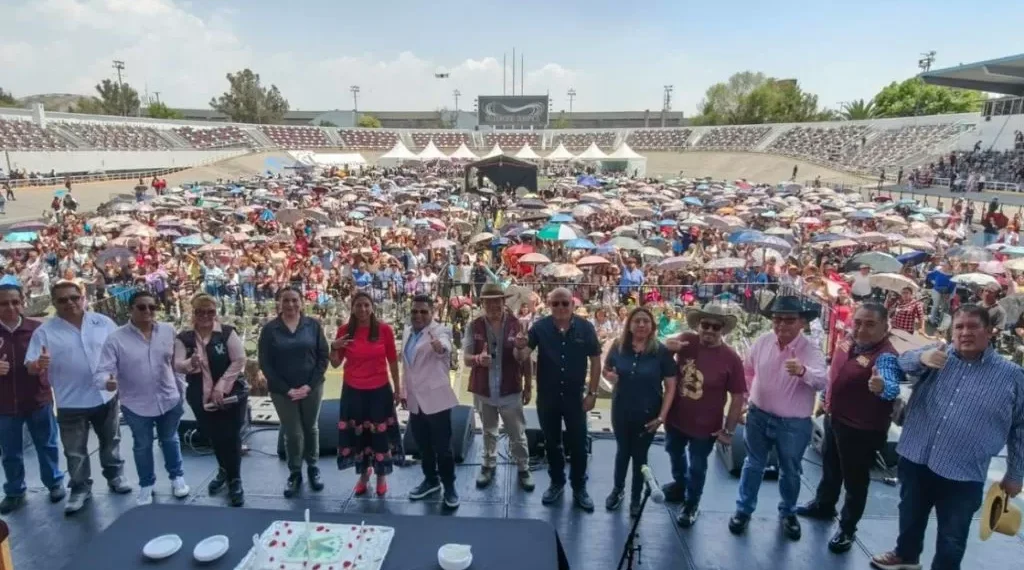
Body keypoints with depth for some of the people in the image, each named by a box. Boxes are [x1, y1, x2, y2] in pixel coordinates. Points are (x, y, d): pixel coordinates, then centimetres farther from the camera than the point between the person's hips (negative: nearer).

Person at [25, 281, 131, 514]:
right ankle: (80, 489, 26)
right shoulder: (45, 331, -7)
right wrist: (38, 365, -31)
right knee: (75, 451, 10)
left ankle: (115, 476, 36)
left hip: (106, 396, 2)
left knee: (110, 441, 18)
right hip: (71, 403, -1)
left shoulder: (103, 322, -2)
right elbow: (30, 367, -9)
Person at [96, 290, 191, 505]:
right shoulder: (116, 338, -14)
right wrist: (107, 381, -41)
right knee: (142, 445, 18)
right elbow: (102, 371, -17)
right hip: (136, 404, -2)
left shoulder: (168, 331, -5)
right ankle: (146, 485, 38)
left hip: (169, 399, 2)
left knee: (170, 440, 22)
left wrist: (181, 390, 6)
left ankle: (177, 477, 41)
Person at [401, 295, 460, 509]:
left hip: (436, 399, -6)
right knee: (423, 445, 18)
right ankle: (430, 480, 35)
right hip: (415, 399, 6)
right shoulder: (407, 332, 8)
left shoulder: (440, 331, -13)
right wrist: (405, 391, 18)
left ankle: (449, 487, 18)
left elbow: (445, 347, -37)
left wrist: (439, 347, -60)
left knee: (443, 447, 3)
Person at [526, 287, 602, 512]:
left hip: (575, 396, -1)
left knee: (578, 443, 10)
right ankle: (556, 482, 35)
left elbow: (595, 360, -2)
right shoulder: (540, 327, -9)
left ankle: (579, 487, 28)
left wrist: (592, 393, -5)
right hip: (547, 397, 1)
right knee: (552, 442, 15)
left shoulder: (585, 327, -9)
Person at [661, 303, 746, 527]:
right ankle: (680, 484, 59)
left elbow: (738, 397, -13)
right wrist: (668, 345, -25)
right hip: (675, 418, 4)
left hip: (705, 426, -4)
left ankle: (691, 504, 43)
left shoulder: (730, 358, -19)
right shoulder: (686, 340, -14)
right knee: (674, 453, 29)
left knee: (697, 467, 16)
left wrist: (729, 430, -11)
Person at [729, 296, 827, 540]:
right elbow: (747, 369, 9)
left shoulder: (810, 350, -20)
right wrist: (748, 396, 10)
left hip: (794, 424, -2)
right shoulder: (762, 341, -9)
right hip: (758, 415, 2)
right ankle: (744, 509, 33)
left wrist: (803, 371, -58)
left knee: (790, 471, 18)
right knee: (753, 465, 17)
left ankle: (787, 512, 42)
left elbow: (822, 381, -38)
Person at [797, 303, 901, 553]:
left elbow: (892, 387, -45)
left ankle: (847, 529, 29)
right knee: (829, 467, 27)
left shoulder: (885, 356, -26)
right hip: (834, 418, 8)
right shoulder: (847, 341, -4)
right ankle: (823, 506, 49)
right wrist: (824, 399, 21)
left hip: (862, 429, -8)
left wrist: (881, 387, -67)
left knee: (855, 481, 10)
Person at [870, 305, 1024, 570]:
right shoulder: (937, 354, 3)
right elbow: (904, 360, -15)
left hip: (963, 475, -2)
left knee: (951, 541, 10)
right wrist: (922, 357, -38)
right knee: (910, 518, 24)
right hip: (915, 460, 3)